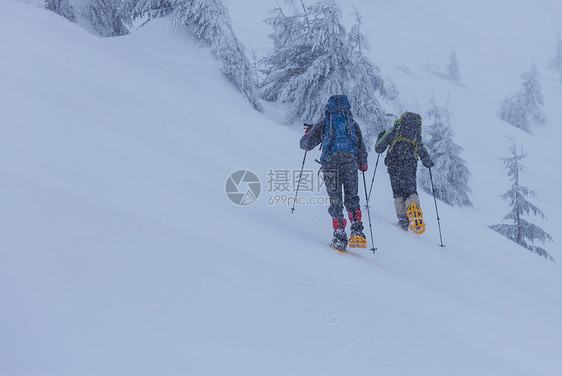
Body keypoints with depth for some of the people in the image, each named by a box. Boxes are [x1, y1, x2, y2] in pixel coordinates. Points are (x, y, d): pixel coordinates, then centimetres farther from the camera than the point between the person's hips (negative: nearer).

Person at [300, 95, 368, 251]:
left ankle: (339, 236, -2)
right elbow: (361, 148, 16)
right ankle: (357, 232, -2)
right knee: (352, 198, 13)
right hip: (350, 163, 1)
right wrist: (363, 164, 34)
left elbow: (306, 144, 13)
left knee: (335, 199, 4)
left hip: (330, 163, -1)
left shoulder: (323, 123, 11)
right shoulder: (353, 124, 16)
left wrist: (308, 131, 34)